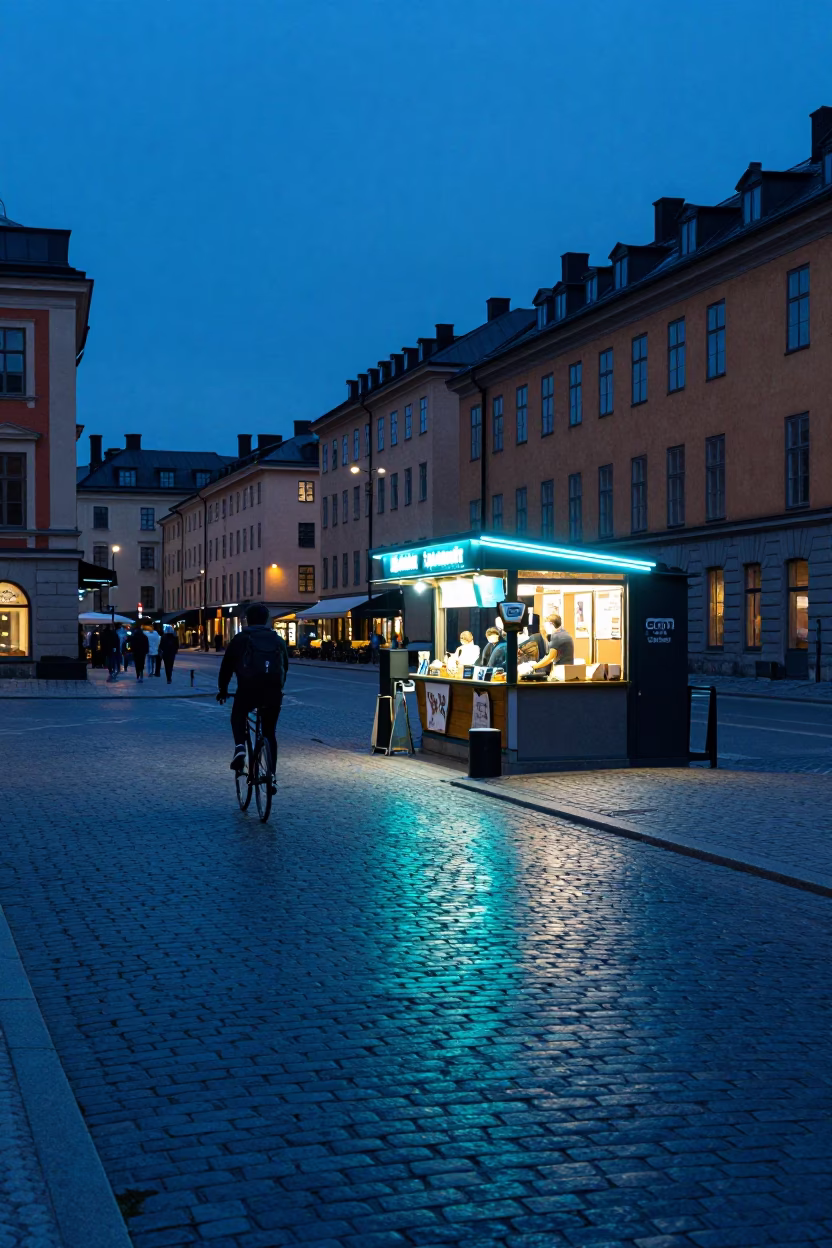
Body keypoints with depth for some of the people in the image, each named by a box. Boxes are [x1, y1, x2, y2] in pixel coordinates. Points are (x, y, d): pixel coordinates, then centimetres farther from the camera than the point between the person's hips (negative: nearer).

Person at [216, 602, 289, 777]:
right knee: (269, 733, 17)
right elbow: (285, 667, 27)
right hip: (273, 692, 2)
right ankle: (271, 774, 10)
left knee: (238, 715, 26)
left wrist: (223, 689, 27)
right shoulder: (278, 640, 21)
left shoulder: (240, 639, 12)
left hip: (248, 689, -2)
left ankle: (240, 747, 0)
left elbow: (226, 666, 15)